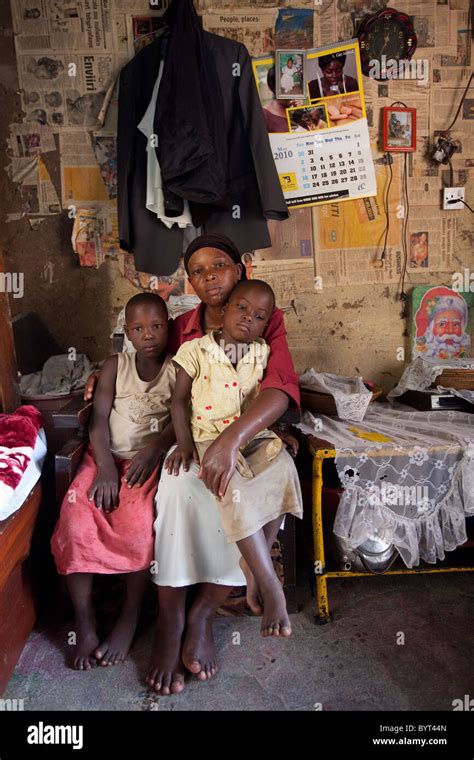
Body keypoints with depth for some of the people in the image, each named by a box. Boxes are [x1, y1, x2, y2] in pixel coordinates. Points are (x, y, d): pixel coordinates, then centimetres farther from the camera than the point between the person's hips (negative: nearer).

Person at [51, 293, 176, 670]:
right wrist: (105, 468, -14)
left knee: (138, 518, -30)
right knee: (75, 514, -23)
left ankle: (131, 616, -10)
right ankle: (84, 622, -11)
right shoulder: (115, 365, 10)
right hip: (108, 456, 2)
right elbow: (99, 419, 0)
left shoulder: (178, 370, 6)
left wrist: (155, 447, -25)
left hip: (150, 460, -2)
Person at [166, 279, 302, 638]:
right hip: (209, 438, -3)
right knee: (233, 487, -32)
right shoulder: (196, 349, 3)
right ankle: (271, 588, -27)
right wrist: (184, 443, -5)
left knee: (283, 468, -28)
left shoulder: (262, 354, 10)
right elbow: (179, 399, 4)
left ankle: (254, 564, -10)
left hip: (253, 437, 3)